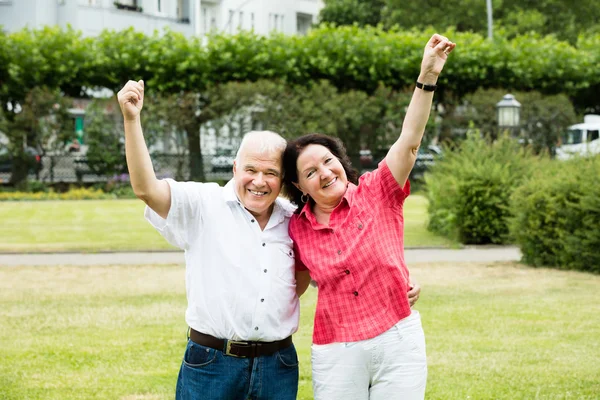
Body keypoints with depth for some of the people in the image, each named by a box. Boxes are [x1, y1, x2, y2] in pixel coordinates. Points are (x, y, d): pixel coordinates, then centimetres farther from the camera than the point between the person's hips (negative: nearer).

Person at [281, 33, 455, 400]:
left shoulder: (376, 194, -3)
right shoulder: (298, 228, 3)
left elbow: (409, 141, -16)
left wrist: (428, 77, -26)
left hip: (398, 342, -2)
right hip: (336, 353, 2)